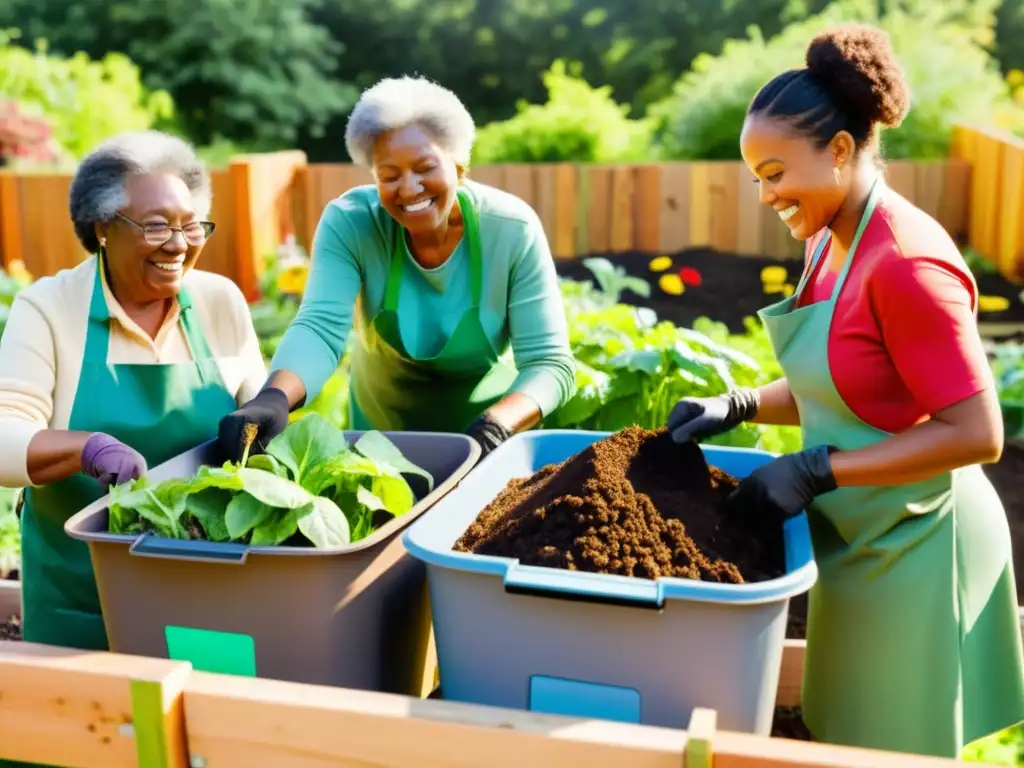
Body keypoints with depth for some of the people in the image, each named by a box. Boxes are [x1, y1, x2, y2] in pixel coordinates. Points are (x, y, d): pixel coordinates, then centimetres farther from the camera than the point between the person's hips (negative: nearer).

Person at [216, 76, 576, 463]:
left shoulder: (512, 231, -22)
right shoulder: (349, 222, -20)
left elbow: (549, 363, -23)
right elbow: (321, 328, -31)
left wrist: (495, 427, -42)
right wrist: (273, 399, -51)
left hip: (486, 426, 0)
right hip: (381, 427, 1)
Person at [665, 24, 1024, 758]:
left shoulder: (906, 261, -25)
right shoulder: (832, 243, 3)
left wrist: (817, 471, -24)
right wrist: (740, 405, -2)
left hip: (913, 548, -8)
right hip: (861, 541, 9)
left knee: (897, 746, 13)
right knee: (849, 737, 24)